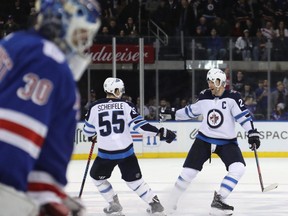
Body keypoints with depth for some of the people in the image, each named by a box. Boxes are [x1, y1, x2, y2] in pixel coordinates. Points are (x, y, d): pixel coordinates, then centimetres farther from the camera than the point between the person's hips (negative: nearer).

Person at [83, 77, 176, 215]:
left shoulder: (95, 108, -2)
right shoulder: (126, 105, -4)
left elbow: (87, 130, 12)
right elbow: (139, 125, -13)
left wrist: (92, 136, 36)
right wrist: (161, 132, -9)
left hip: (106, 153, -1)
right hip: (126, 151, 1)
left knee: (97, 176, 23)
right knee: (134, 179, 18)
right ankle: (154, 204, 14)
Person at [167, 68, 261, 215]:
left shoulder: (232, 97, -13)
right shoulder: (204, 97, 0)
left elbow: (243, 115, -17)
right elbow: (191, 111, 15)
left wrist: (252, 133, -25)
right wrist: (174, 115, 19)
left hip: (227, 142, -2)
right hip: (204, 139, 2)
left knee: (238, 168, -24)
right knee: (189, 170, -3)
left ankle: (218, 201, -18)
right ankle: (173, 200, 17)